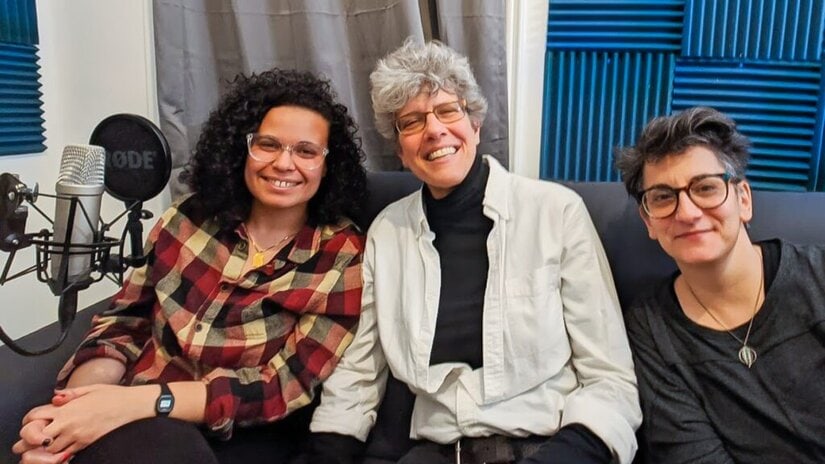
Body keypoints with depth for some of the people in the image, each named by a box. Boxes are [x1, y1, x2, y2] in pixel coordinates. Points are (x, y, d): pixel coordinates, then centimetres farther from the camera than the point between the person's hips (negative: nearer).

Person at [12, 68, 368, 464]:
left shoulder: (343, 255, -7)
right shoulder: (191, 217, 3)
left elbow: (285, 385, -14)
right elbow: (123, 324, 7)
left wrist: (136, 401, -22)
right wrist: (75, 402, -14)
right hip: (136, 417, 2)